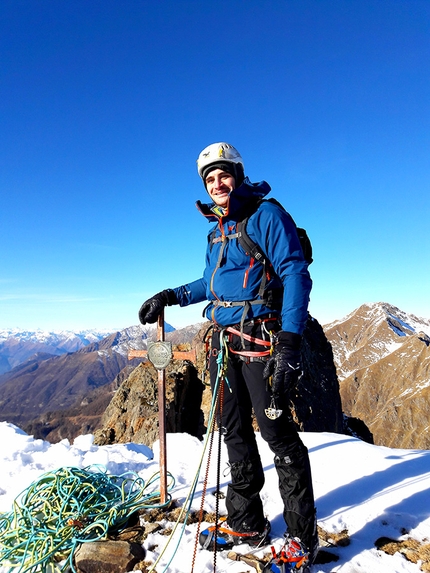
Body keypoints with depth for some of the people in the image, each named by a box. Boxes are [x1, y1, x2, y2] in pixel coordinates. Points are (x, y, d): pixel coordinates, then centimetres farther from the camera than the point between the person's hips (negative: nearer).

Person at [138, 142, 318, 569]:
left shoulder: (266, 215, -6)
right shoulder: (216, 229, 17)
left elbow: (295, 274, -14)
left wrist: (289, 340, -23)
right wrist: (171, 296, 17)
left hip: (260, 340, -8)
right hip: (223, 342, 8)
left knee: (277, 432, -1)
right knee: (234, 432, 13)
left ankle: (302, 536, 18)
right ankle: (246, 524, 31)